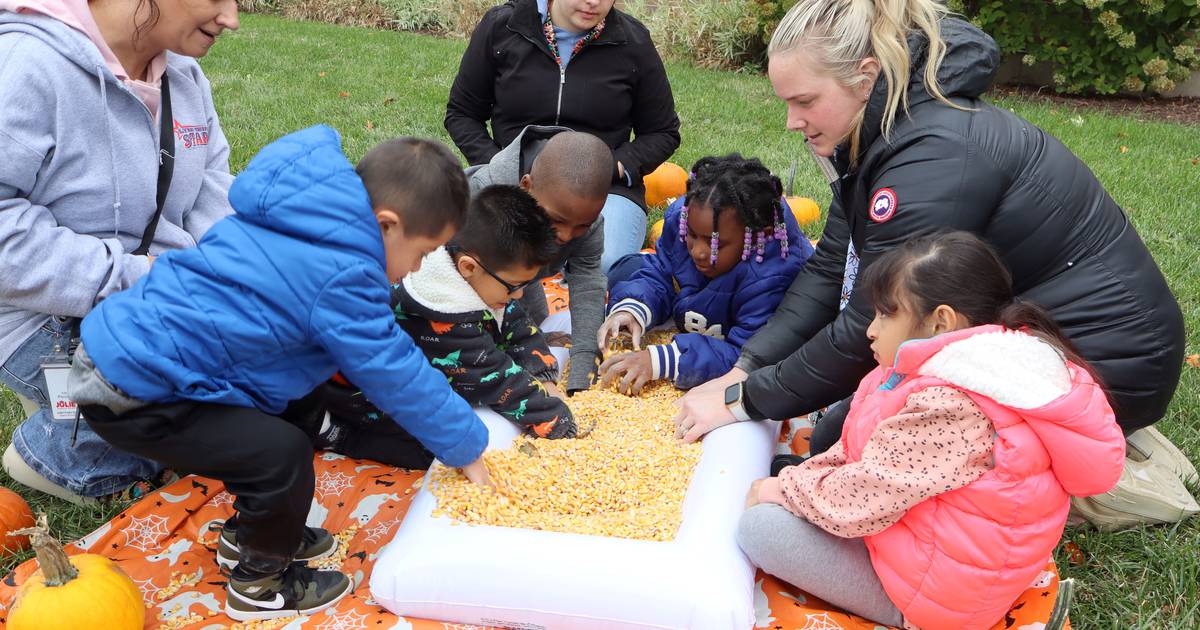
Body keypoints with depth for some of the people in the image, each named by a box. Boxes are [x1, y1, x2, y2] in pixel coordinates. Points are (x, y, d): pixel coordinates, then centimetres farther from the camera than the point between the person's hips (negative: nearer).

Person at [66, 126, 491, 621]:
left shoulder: (302, 220, 4)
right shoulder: (340, 277, -25)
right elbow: (400, 378, -16)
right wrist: (467, 448, -2)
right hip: (128, 397, -10)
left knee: (298, 412, 13)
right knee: (282, 454, -17)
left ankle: (246, 535, 31)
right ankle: (260, 583, 10)